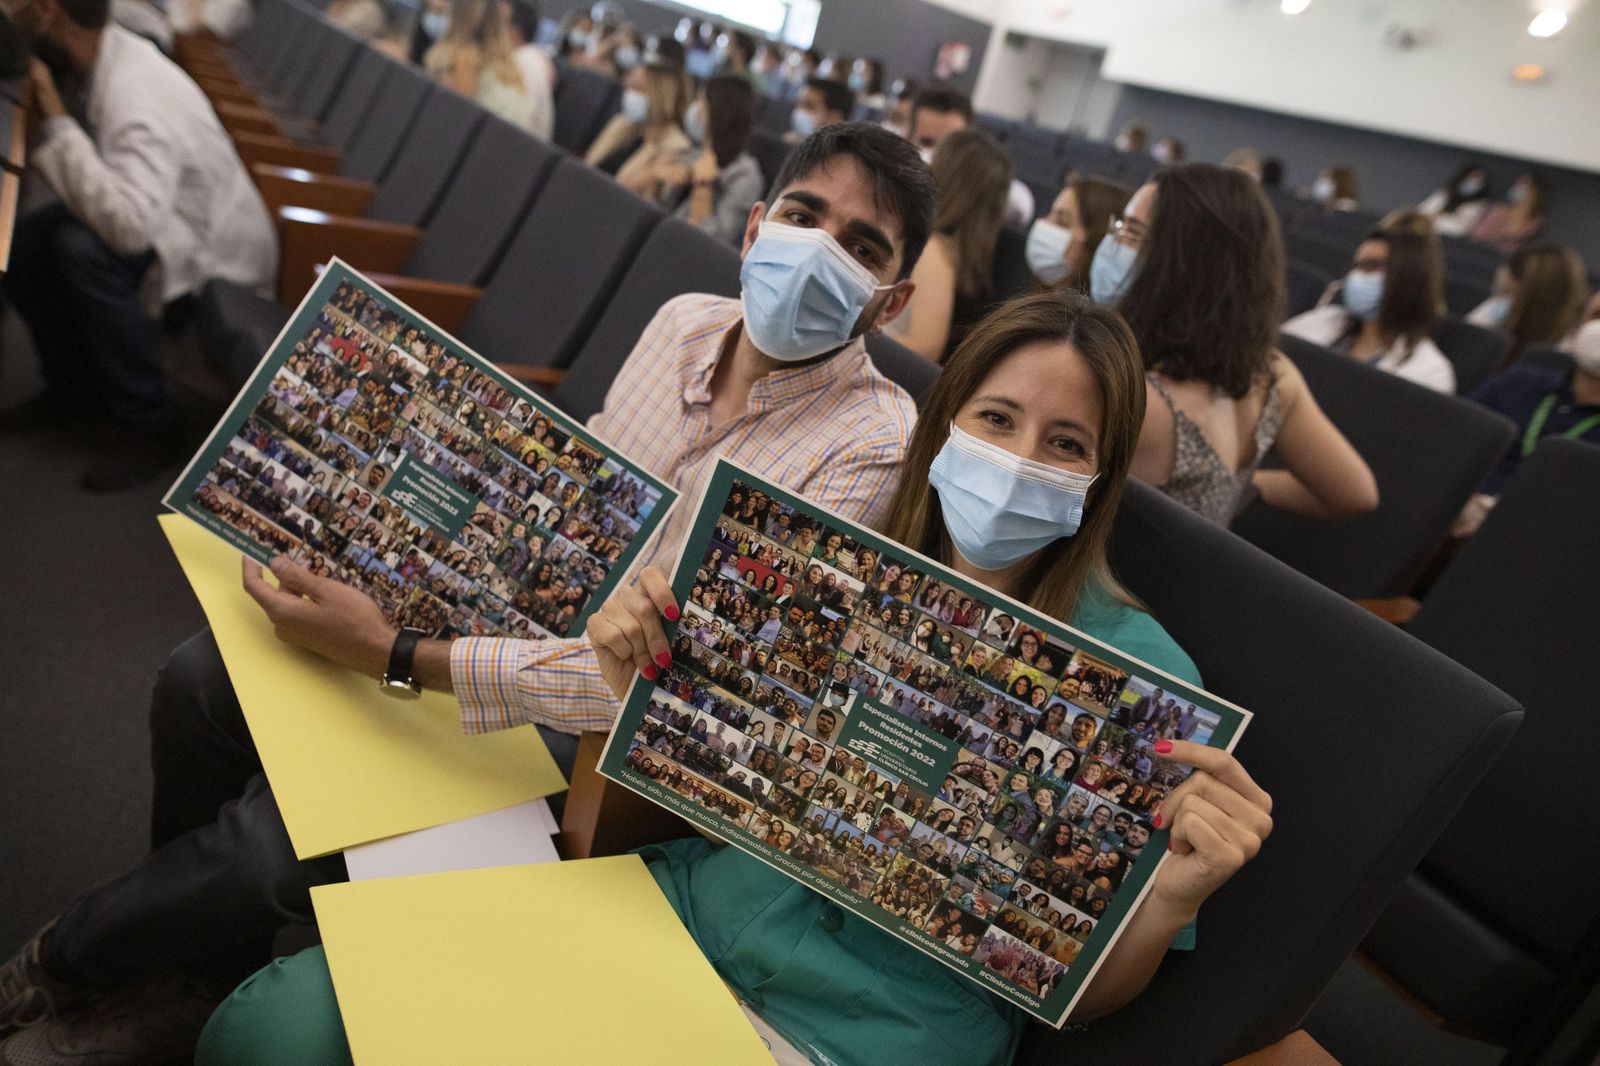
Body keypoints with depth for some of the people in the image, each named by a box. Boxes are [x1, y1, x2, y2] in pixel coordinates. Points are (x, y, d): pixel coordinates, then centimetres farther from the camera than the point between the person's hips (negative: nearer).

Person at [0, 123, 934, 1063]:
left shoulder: (873, 442, -23)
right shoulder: (685, 322, 0)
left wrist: (400, 655, -29)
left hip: (599, 735, -6)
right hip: (518, 615, 7)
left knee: (279, 836, -18)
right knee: (202, 678, -2)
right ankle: (207, 975, 24)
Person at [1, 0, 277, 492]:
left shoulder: (137, 101, -30)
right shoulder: (108, 53, -5)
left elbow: (127, 226, -43)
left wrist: (55, 116, -34)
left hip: (218, 250, -9)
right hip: (169, 221, 9)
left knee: (86, 248, -31)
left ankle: (150, 425, -15)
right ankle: (76, 389, 19)